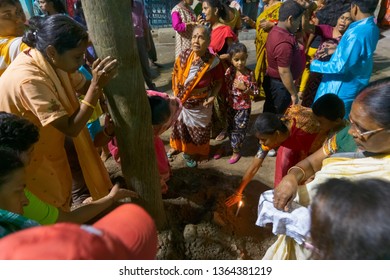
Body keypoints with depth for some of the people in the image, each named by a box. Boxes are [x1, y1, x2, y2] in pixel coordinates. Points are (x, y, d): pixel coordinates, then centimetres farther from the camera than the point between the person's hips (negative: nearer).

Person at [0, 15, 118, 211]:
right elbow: (71, 128, -33)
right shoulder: (29, 79, -34)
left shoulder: (51, 61, -11)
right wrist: (97, 85, -34)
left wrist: (98, 80, -21)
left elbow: (84, 88, -1)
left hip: (47, 145, 7)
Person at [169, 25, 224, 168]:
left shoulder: (213, 62, -20)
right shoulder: (184, 56, -13)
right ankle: (176, 146, 50)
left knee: (197, 131, 15)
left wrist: (212, 97, -19)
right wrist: (176, 92, -1)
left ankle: (189, 152, 41)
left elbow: (218, 82, -6)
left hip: (200, 106, -2)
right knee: (179, 126, 23)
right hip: (181, 102, 3)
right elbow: (175, 74, 2)